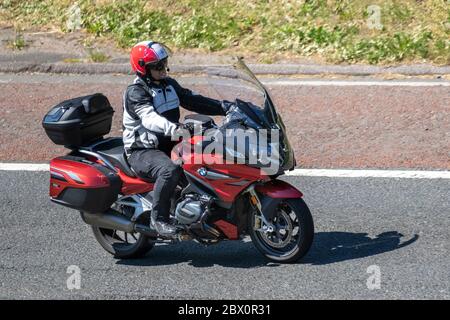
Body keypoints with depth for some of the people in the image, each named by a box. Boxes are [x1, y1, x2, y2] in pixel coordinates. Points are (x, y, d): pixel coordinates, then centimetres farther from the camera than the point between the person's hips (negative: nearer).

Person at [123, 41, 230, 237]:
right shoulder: (135, 92, -15)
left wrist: (223, 107, 1)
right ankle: (158, 218, -24)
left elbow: (192, 100, 15)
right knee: (170, 170, -37)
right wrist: (173, 128, -51)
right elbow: (149, 118, -33)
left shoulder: (168, 84, 12)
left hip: (168, 145, 8)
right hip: (142, 151, -8)